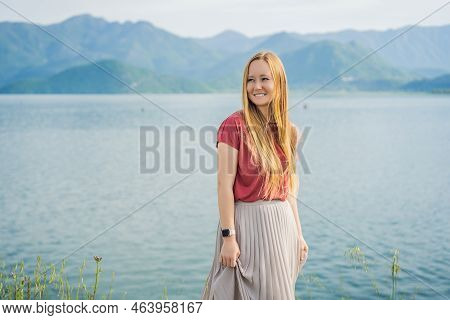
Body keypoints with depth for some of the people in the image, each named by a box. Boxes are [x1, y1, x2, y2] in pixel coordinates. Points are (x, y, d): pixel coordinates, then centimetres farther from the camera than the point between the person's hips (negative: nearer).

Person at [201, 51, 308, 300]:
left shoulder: (288, 131, 8)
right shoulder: (234, 126, -10)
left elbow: (288, 187, 13)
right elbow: (225, 184, -13)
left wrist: (298, 234, 13)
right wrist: (228, 236, -17)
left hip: (282, 223, 6)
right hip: (247, 222, -6)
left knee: (278, 295, 15)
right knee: (245, 296, 2)